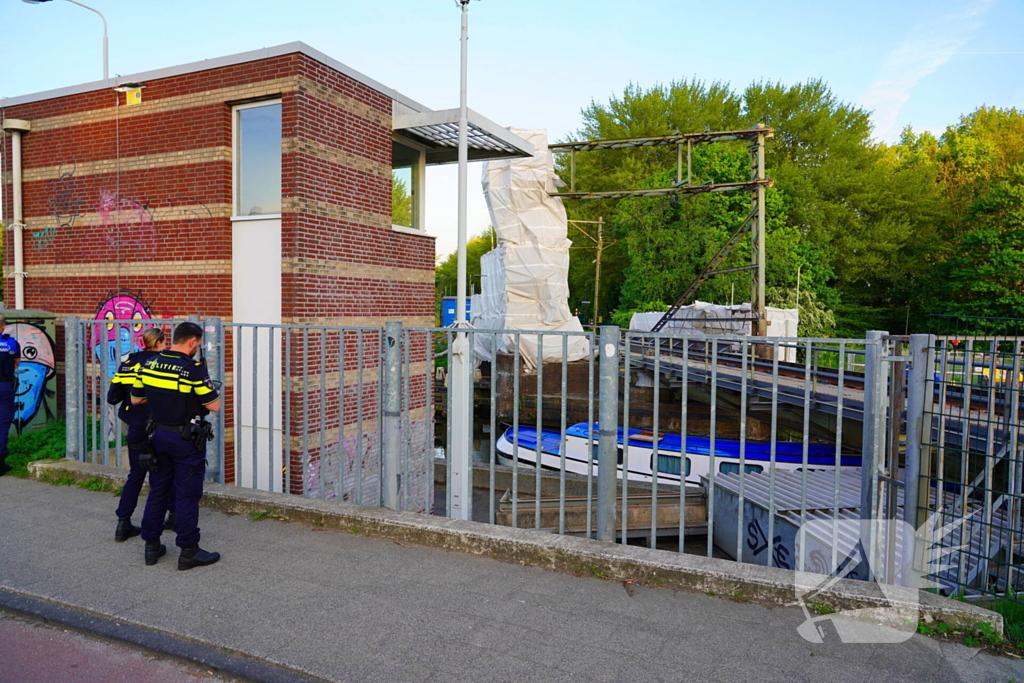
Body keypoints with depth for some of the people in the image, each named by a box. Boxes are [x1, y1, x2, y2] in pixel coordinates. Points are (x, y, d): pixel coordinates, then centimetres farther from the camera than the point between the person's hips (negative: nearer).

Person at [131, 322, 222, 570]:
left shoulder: (149, 365, 1)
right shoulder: (194, 369, -18)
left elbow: (135, 399, 11)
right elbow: (214, 405, -16)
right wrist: (207, 385, 2)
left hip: (159, 435, 6)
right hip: (187, 440, -6)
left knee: (157, 491, 16)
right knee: (187, 495, 1)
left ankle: (152, 546, 25)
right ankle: (189, 551, 8)